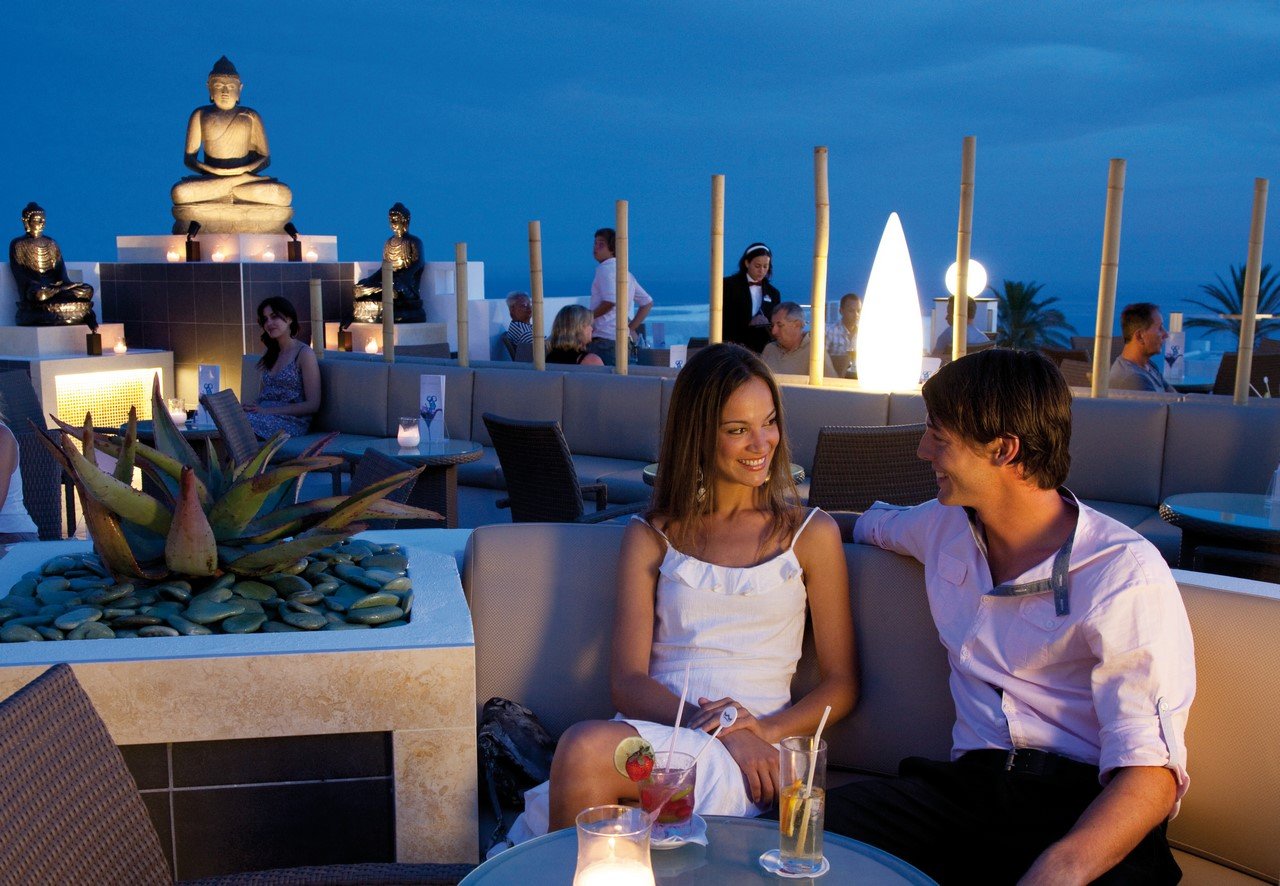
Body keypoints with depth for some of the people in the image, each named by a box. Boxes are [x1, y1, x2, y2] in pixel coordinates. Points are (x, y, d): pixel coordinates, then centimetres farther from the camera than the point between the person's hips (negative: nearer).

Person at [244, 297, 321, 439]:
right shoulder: (271, 354, 23)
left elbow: (312, 405, -8)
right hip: (266, 418, 6)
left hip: (292, 421, -6)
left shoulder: (304, 353, -1)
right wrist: (252, 407, -4)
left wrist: (268, 411, -14)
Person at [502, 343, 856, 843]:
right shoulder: (650, 537, 14)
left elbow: (841, 685, 10)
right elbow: (627, 682, 5)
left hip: (741, 764, -2)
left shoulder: (811, 534, 12)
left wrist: (766, 731, -9)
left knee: (586, 750, -32)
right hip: (650, 735, 2)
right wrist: (708, 723, -15)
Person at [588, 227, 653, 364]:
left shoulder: (605, 269, -7)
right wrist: (631, 328, 18)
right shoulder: (625, 272, 20)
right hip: (622, 339, 9)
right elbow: (647, 303, 22)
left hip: (604, 339, -9)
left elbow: (610, 302, -22)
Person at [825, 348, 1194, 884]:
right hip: (971, 789, 6)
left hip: (1086, 805, -5)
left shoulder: (1126, 577, -8)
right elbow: (869, 523, 38)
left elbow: (1150, 769, -17)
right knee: (811, 829, -21)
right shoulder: (944, 526, 12)